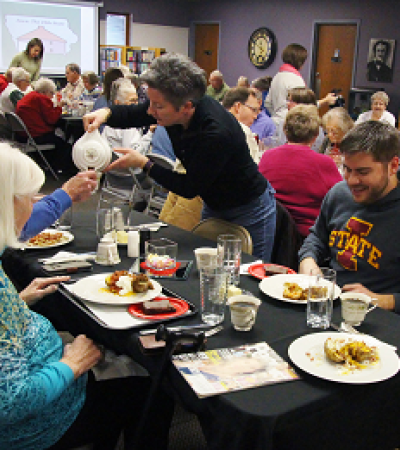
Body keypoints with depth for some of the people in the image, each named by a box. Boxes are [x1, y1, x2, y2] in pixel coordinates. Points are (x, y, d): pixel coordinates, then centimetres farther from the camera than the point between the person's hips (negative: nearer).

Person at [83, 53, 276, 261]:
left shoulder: (216, 133, -36)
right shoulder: (170, 107, -15)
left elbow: (189, 189, -26)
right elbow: (132, 114, 4)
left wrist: (144, 163, -23)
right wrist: (106, 113, -18)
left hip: (249, 212, -7)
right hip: (214, 207, 7)